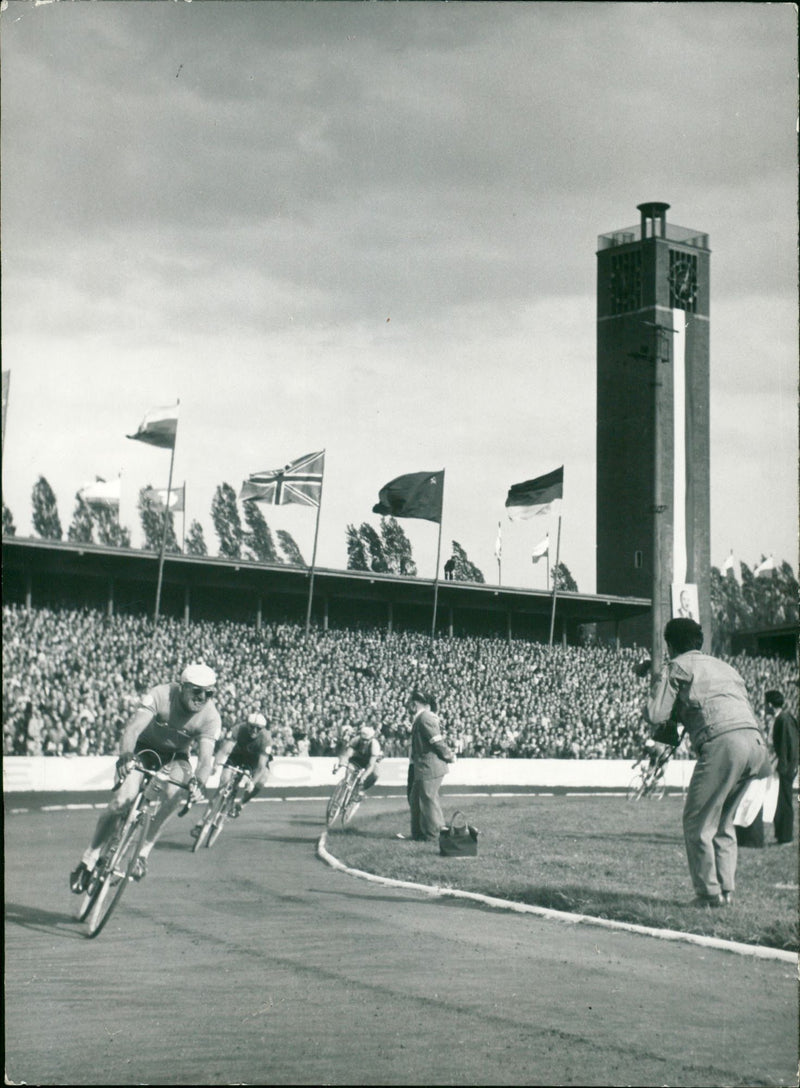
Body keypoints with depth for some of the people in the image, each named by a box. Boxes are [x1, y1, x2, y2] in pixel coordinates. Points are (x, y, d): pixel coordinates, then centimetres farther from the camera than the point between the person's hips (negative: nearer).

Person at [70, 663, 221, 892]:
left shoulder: (210, 716, -22)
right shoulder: (160, 695, -28)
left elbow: (206, 757, -29)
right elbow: (133, 727, -38)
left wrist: (198, 782, -50)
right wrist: (125, 756, -58)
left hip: (175, 754, 2)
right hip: (144, 747, -2)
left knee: (175, 792, -32)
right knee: (124, 798, -24)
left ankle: (145, 851, -17)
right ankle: (89, 859, -6)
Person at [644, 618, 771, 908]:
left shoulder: (677, 667, 12)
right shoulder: (724, 667, 32)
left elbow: (655, 715, 4)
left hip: (722, 743, -7)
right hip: (757, 743, 7)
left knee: (698, 823, 4)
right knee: (723, 821, 21)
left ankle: (709, 893, 3)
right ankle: (727, 889, 19)